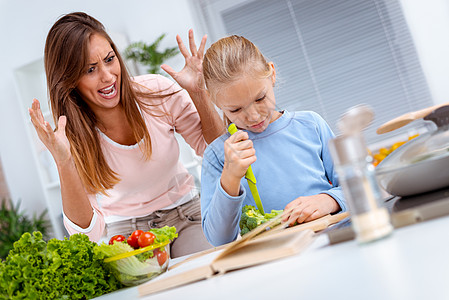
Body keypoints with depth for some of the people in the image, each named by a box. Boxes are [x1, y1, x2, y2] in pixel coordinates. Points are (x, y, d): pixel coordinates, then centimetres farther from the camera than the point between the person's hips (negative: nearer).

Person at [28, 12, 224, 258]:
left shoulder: (157, 91, -11)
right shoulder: (72, 136, -14)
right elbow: (88, 229, -18)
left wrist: (198, 93, -19)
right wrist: (63, 163, -32)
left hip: (185, 214, 0)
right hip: (123, 232, 0)